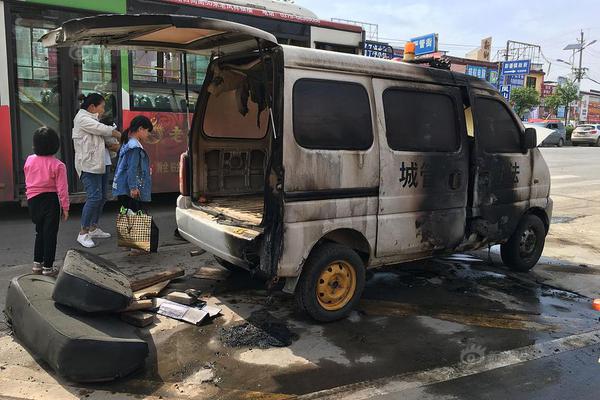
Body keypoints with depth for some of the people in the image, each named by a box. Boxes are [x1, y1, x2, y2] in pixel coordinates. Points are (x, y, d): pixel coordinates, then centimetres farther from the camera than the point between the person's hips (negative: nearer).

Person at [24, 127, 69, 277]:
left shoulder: (29, 160, -1)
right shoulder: (58, 165, -15)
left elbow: (28, 182, 11)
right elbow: (62, 188, -14)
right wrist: (65, 207, -6)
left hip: (33, 200, 5)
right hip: (51, 200, -5)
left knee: (39, 232, 20)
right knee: (50, 234, 5)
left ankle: (37, 264, 27)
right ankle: (48, 267, 10)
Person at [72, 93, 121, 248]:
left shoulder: (92, 119, 21)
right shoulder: (82, 118, -7)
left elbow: (102, 139, 17)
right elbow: (104, 130, -14)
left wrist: (113, 146, -1)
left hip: (101, 164, 10)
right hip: (89, 164, -10)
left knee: (103, 196, 10)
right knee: (94, 197, -15)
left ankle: (93, 228, 22)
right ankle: (83, 233, -8)